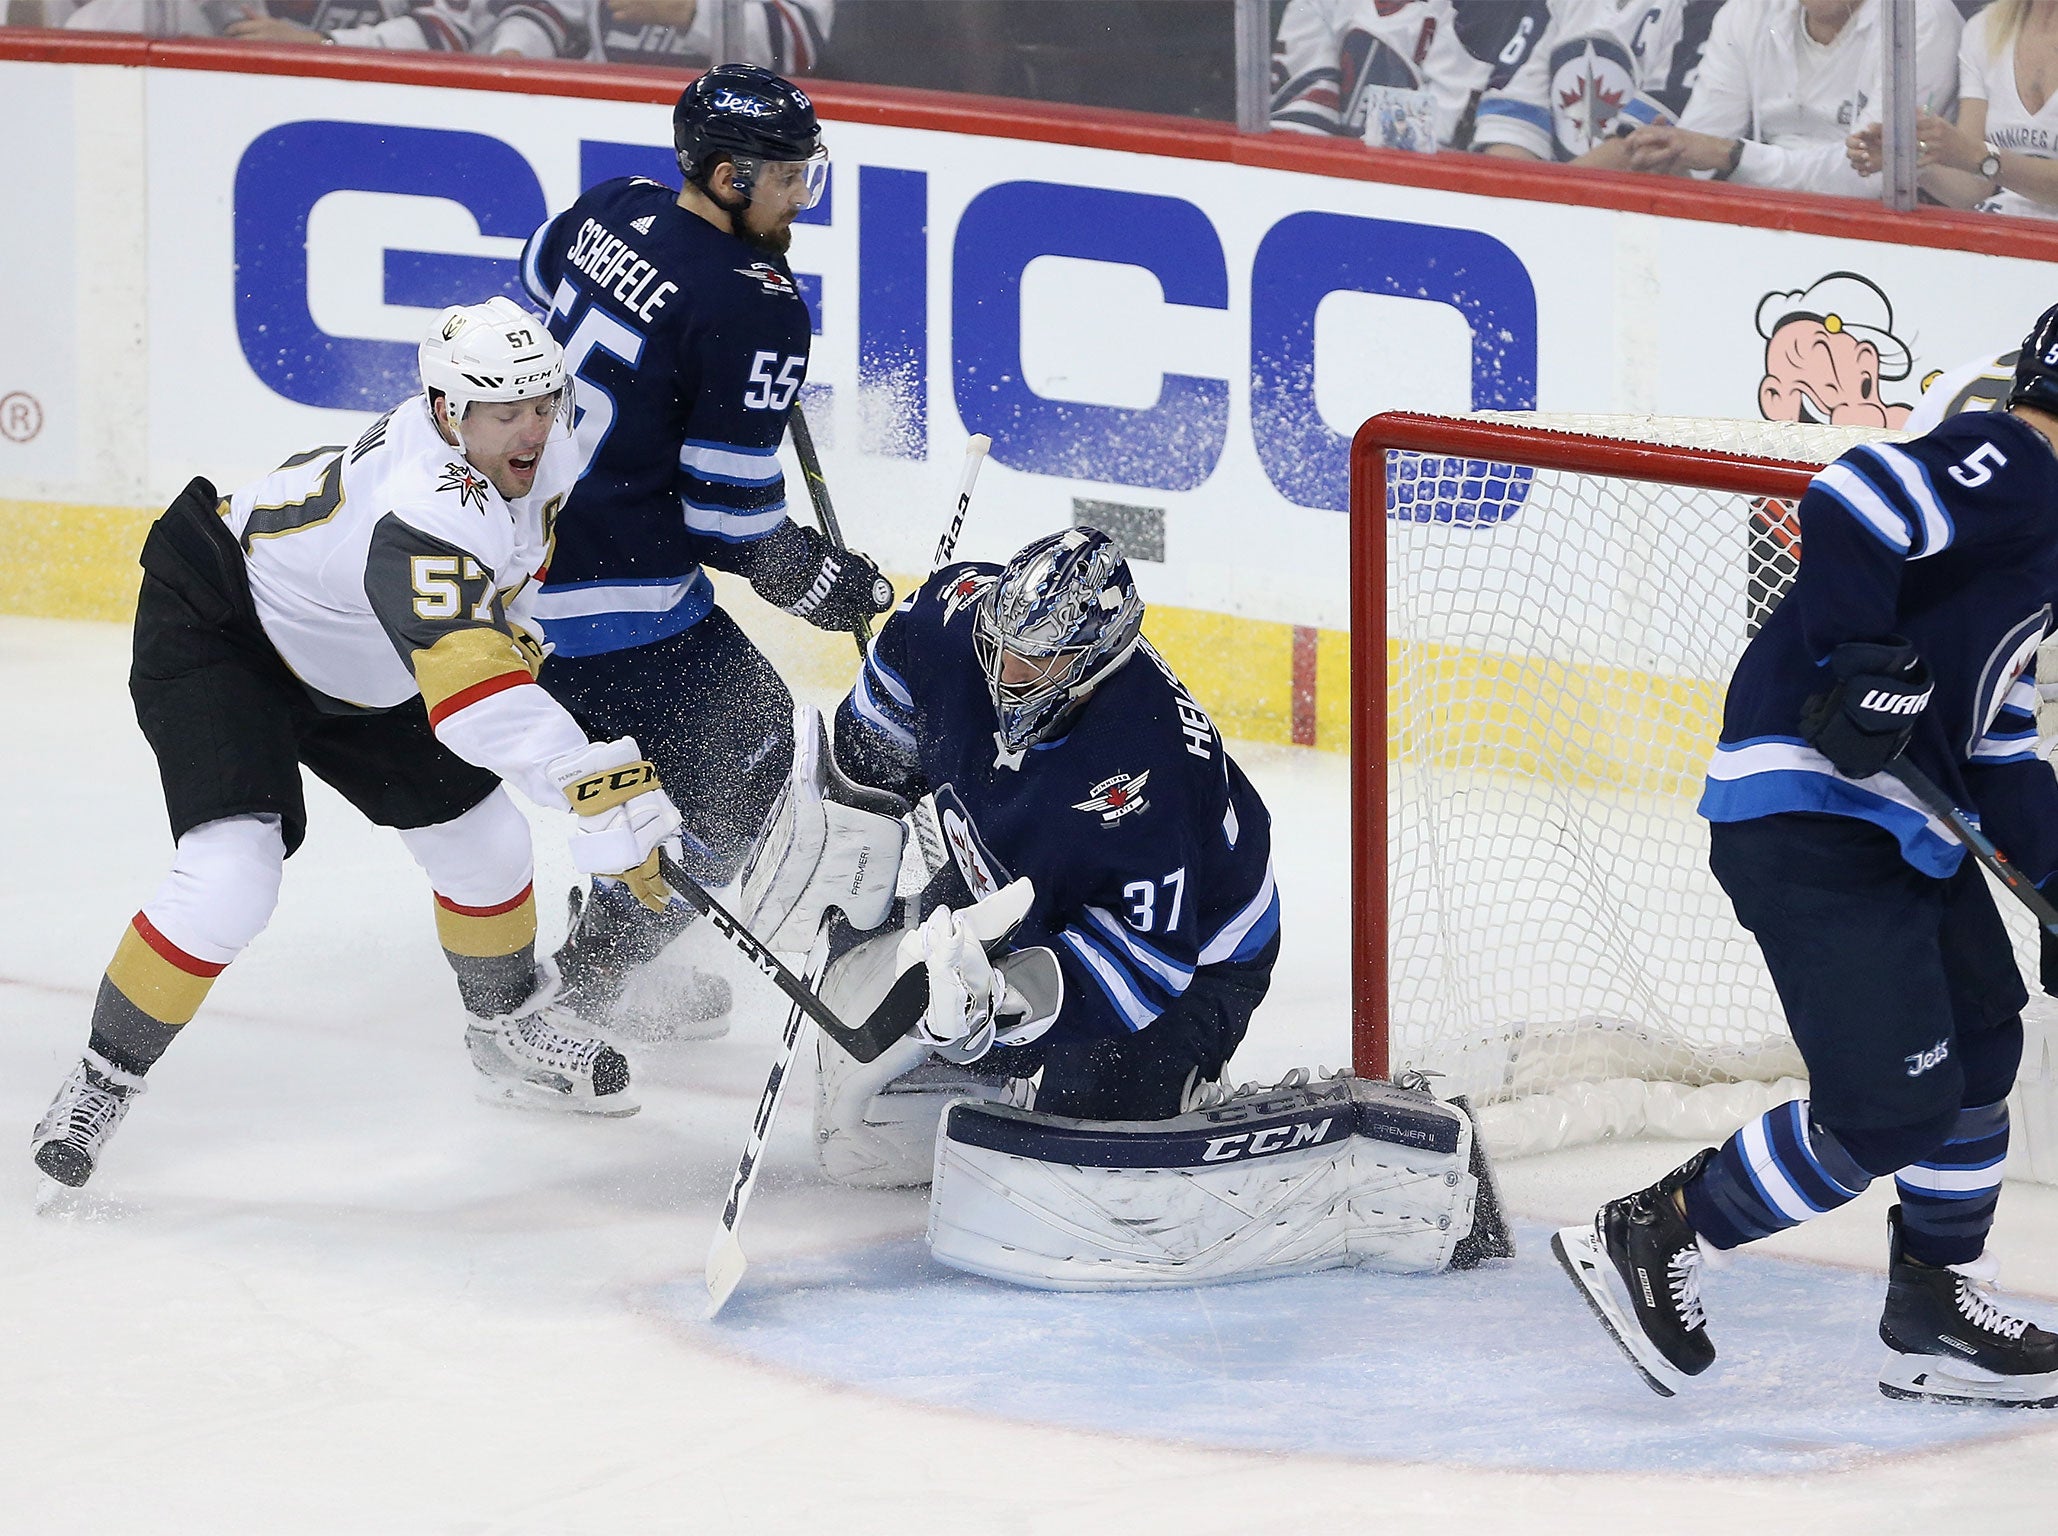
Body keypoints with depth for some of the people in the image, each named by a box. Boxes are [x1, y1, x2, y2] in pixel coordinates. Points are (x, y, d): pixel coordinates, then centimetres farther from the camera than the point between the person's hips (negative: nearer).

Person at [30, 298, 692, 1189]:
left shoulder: (535, 447, -12)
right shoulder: (421, 513, -41)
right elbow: (473, 698, -51)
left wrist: (513, 629, 7)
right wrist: (602, 788, -58)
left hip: (354, 673, 9)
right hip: (215, 627, -9)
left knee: (482, 841, 12)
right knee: (231, 882, -24)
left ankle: (509, 1033, 39)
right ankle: (101, 1081, -7)